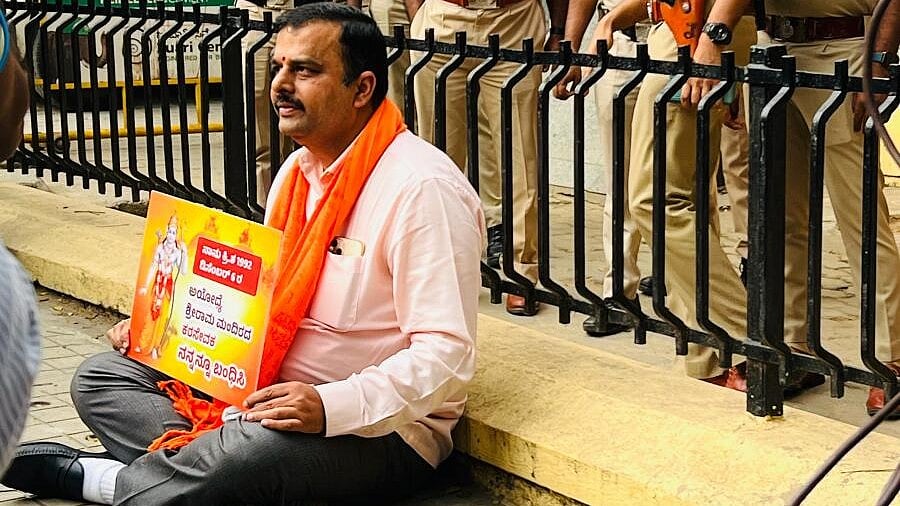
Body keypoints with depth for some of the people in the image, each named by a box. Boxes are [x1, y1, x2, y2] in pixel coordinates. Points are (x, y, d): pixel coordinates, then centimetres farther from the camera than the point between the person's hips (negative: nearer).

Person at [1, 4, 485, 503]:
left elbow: (446, 354, -23)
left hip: (380, 430, -9)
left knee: (252, 450, -38)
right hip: (273, 391, 9)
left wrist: (332, 407, -34)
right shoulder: (298, 170, 11)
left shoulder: (422, 187, -19)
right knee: (99, 377, 4)